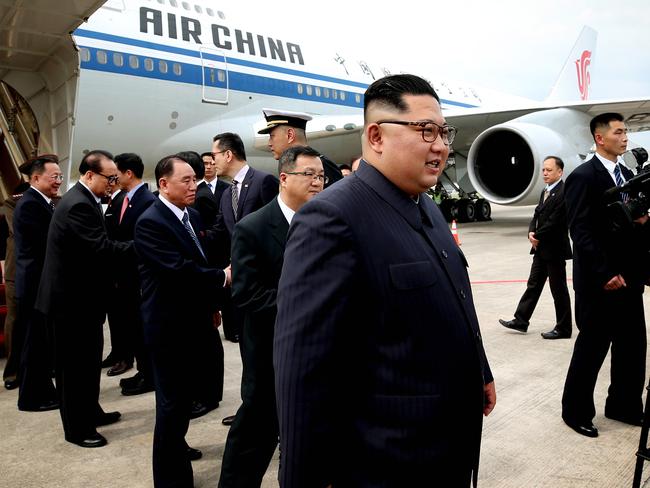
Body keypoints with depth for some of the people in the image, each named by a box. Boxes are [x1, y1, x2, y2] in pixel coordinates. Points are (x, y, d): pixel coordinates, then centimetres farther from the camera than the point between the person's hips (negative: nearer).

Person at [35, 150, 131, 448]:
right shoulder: (78, 205, -22)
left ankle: (90, 412, 35)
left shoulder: (83, 199, 10)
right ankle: (77, 428, 16)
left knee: (88, 359, 20)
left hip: (80, 294, 10)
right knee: (75, 364, 3)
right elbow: (103, 249, -27)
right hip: (73, 297, -10)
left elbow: (97, 246, 13)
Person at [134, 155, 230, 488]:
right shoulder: (150, 222, -18)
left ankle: (175, 445, 47)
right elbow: (178, 269, -27)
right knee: (173, 400, 3)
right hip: (171, 326, -8)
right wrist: (223, 277, -16)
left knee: (182, 396, 24)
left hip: (195, 320, 9)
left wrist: (212, 304, 16)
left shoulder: (192, 215, 9)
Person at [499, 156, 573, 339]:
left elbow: (554, 222, -22)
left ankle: (563, 329, 15)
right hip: (541, 249, 9)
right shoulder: (545, 192, 13)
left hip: (555, 249, -9)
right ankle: (521, 320, 21)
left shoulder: (563, 192, -17)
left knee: (559, 290, 3)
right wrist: (531, 232, -4)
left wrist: (537, 236, -11)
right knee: (533, 285, 13)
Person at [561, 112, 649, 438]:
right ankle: (576, 411, 20)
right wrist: (605, 274, -20)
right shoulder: (583, 177, -12)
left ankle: (623, 405, 31)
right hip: (600, 282, -8)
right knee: (592, 348, 3)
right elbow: (581, 232, -18)